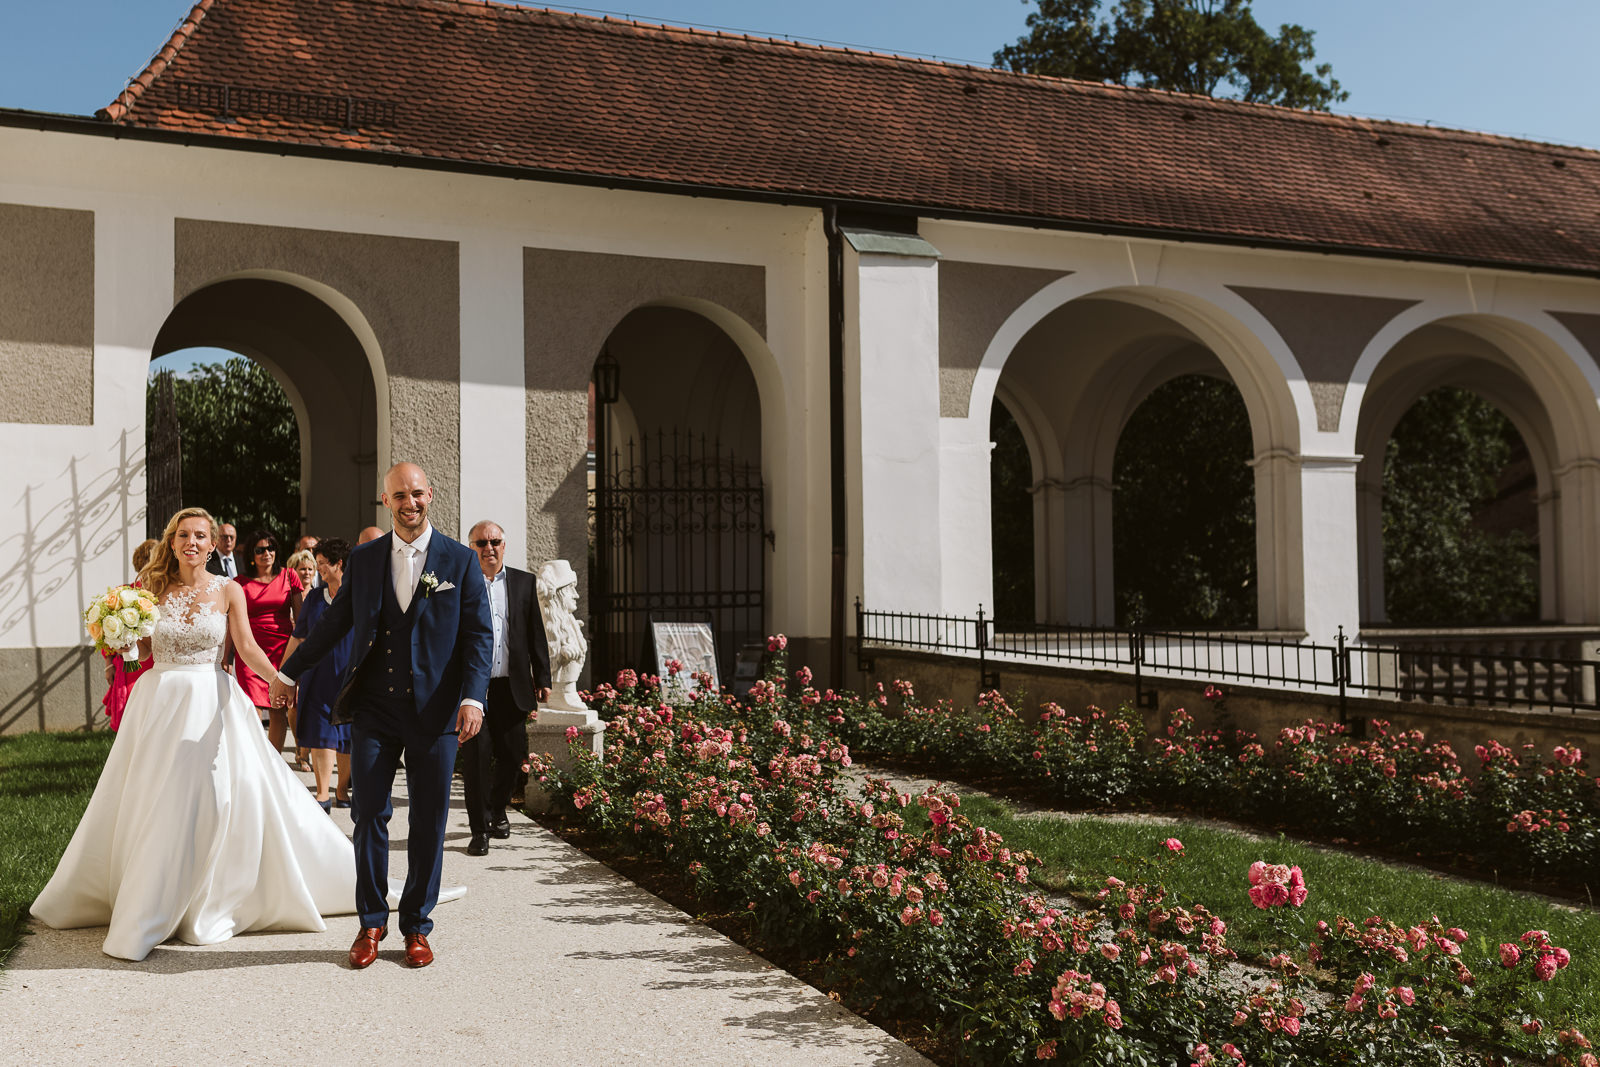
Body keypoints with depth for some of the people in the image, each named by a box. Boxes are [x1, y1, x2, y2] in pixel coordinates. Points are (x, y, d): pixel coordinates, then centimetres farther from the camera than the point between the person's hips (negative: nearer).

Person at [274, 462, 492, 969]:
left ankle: (417, 926, 19)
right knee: (368, 814, 1)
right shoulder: (364, 559, 8)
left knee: (429, 822, 5)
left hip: (434, 711, -1)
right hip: (373, 708, 2)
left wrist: (473, 698, -14)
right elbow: (333, 622, 19)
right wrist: (289, 672, 24)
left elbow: (479, 635, -2)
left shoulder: (460, 561, 1)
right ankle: (371, 923, 16)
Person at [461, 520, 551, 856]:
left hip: (512, 687, 3)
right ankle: (480, 829, 8)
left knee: (512, 755, 9)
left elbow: (536, 635, 11)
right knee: (476, 758, -3)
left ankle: (498, 811, 33)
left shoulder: (523, 582, 9)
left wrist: (542, 678, 8)